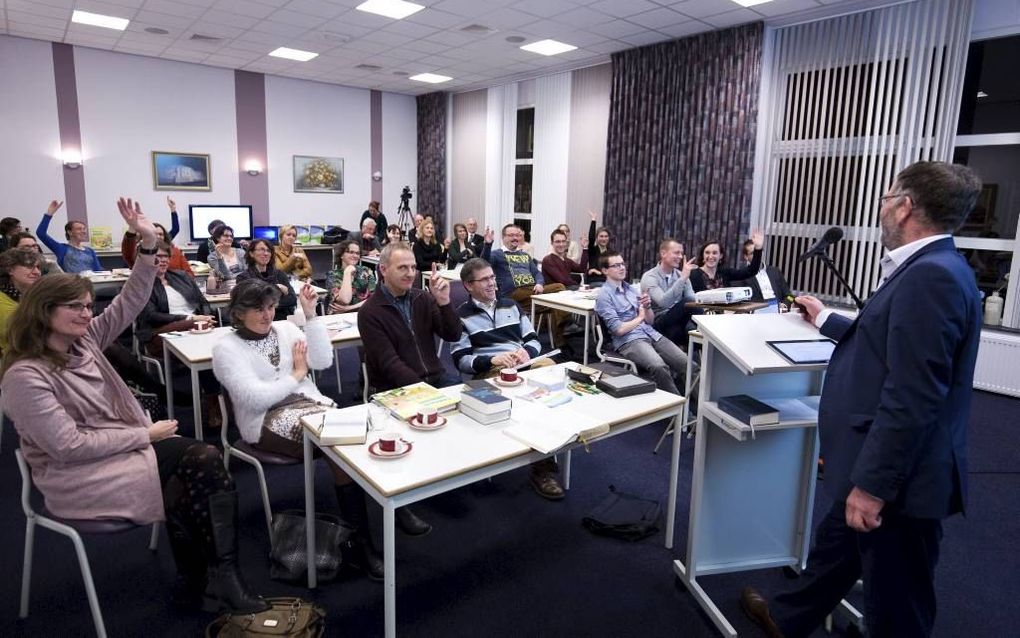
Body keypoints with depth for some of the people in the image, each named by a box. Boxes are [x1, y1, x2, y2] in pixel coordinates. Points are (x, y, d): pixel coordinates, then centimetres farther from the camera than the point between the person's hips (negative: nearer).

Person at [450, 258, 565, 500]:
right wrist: (492, 360, -17)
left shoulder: (510, 305, 23)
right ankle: (543, 464, -24)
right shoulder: (461, 316, 8)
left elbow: (534, 340, 20)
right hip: (490, 371, -4)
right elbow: (461, 360, -1)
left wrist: (526, 351, -4)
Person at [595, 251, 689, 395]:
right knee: (660, 367, -33)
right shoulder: (604, 295, -3)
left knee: (686, 363, -14)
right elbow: (618, 329, -13)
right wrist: (639, 318, 3)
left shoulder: (631, 288, 19)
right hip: (628, 341, -7)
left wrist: (647, 307, -3)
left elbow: (650, 321, 19)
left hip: (652, 334, 7)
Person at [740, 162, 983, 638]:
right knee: (835, 544, 27)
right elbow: (886, 342, 25)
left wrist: (872, 484, -23)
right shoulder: (927, 270, 9)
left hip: (898, 479, -10)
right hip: (881, 468, 10)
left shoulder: (931, 276, -24)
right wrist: (826, 320, 39)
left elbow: (912, 397, -28)